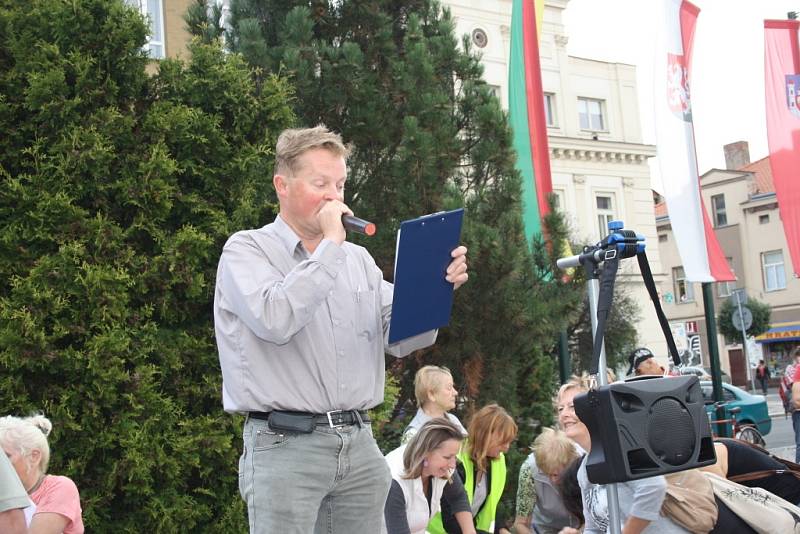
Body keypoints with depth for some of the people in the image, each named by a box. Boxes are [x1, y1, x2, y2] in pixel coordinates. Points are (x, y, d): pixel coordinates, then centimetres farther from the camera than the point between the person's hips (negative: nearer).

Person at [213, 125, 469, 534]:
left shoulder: (357, 259, 14)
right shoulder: (247, 250, -1)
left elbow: (401, 338, 8)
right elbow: (275, 320, -21)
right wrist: (330, 244, -14)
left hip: (359, 443, 5)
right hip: (285, 446, -5)